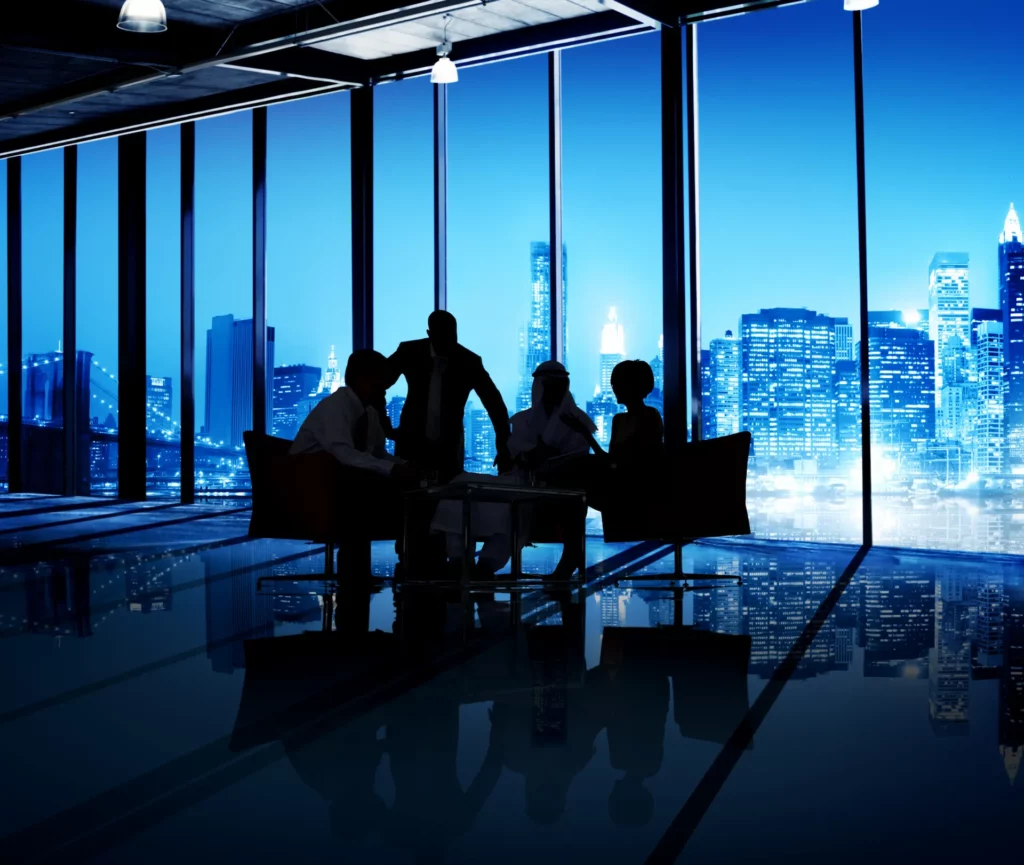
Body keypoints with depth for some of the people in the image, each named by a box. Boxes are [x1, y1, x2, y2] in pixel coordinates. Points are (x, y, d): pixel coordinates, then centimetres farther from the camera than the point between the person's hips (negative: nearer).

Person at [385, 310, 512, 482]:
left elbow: (494, 403, -5)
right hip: (412, 442, 0)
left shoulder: (469, 361, -9)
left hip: (449, 447, 0)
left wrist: (503, 447, -10)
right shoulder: (410, 352, -8)